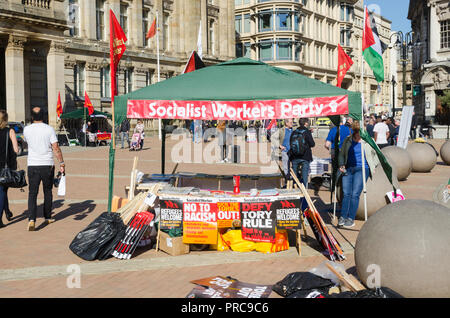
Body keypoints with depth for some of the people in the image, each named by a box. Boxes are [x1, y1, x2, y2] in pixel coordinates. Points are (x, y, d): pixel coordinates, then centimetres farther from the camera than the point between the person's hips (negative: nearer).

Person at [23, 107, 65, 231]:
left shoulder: (27, 130, 1)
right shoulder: (49, 129, -5)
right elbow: (56, 148, -10)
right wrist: (62, 163, -6)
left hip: (32, 165, 1)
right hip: (47, 165, 0)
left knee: (32, 193, 0)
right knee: (48, 192, 15)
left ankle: (31, 219, -16)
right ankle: (47, 217, 24)